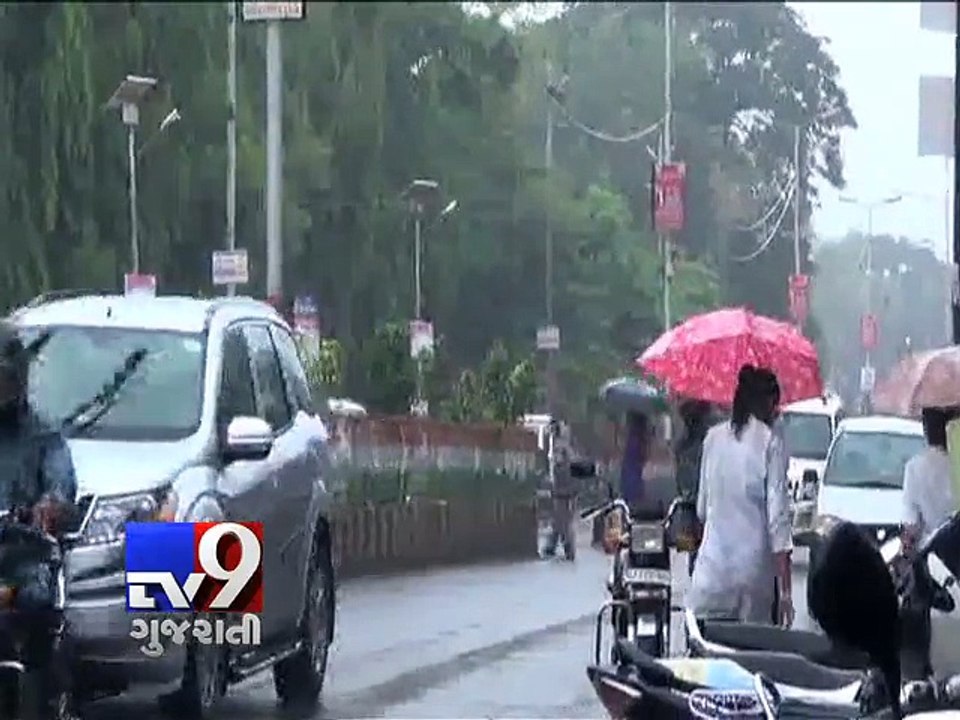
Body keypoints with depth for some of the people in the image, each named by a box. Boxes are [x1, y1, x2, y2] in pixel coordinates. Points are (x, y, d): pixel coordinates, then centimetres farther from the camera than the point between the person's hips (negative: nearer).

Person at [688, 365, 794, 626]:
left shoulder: (713, 438, 6)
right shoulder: (769, 443, -6)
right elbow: (778, 516, -9)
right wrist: (785, 590, -9)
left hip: (712, 569, 3)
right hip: (754, 568, -3)